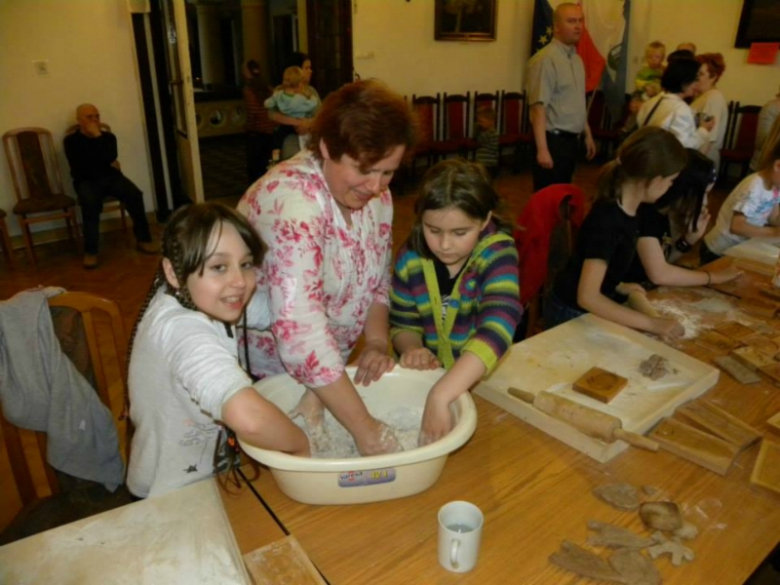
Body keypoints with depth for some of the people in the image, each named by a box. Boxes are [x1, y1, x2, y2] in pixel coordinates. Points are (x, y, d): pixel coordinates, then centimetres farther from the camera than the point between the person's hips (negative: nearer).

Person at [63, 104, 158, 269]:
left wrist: (98, 137, -14)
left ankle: (143, 239, -14)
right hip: (87, 181, -3)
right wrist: (107, 165, -4)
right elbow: (80, 170, -9)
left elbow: (111, 158, -11)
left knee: (135, 194, -27)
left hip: (111, 177, 3)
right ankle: (90, 251, -27)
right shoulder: (71, 141, 2)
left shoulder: (108, 136, 9)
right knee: (90, 203, -36)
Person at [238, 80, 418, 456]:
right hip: (261, 372, -5)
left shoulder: (375, 194, -8)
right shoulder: (292, 202, -32)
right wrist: (363, 426, -38)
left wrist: (377, 343, -15)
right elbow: (300, 330, -40)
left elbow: (377, 280, 2)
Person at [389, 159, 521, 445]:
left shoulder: (497, 254, -14)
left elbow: (497, 328, -29)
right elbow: (403, 325, 7)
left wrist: (439, 396, -39)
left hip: (485, 381, -3)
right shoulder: (411, 258, -5)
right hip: (429, 378, 3)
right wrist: (412, 349, -16)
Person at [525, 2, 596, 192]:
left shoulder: (577, 59, 13)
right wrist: (542, 149, -26)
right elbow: (539, 107, -21)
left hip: (571, 139, 9)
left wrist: (587, 134, 21)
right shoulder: (546, 59, -15)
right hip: (553, 140, -8)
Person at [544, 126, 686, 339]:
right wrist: (651, 324, -31)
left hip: (591, 311, 8)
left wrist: (617, 287, 3)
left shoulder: (625, 209, -4)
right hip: (572, 314, -8)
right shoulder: (607, 220, -30)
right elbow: (587, 297, -33)